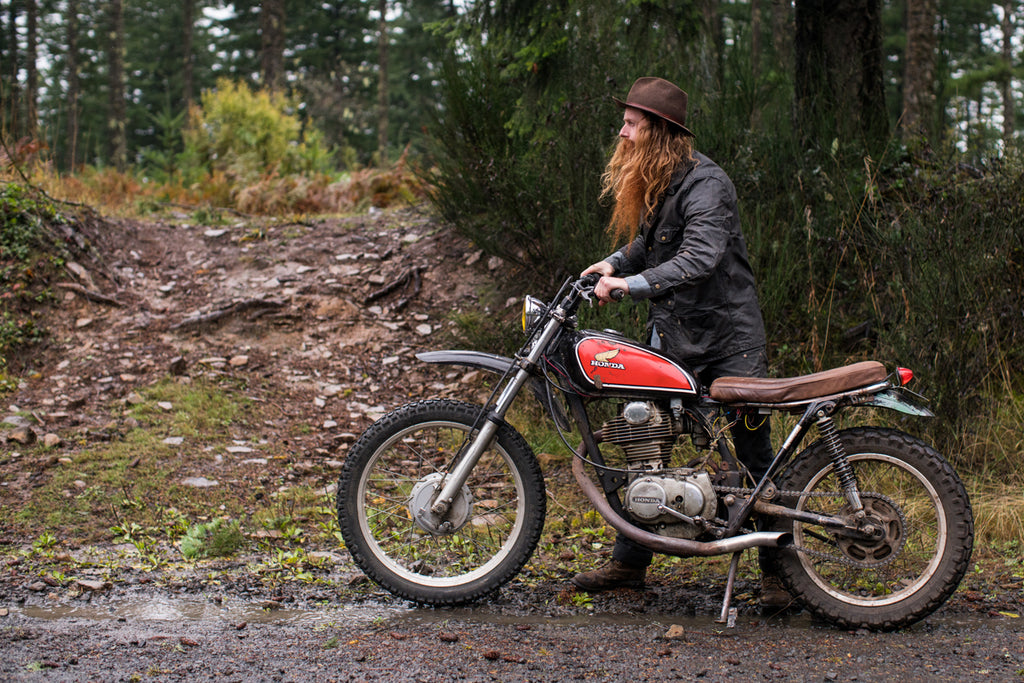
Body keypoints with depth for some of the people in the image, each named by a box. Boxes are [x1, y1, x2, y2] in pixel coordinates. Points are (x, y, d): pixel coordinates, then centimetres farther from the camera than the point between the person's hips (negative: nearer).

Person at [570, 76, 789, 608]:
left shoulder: (704, 182, -17)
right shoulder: (650, 181, 11)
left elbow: (700, 259, -29)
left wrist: (628, 284, -32)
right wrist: (612, 263, 6)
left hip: (727, 336, -8)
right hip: (669, 334, 8)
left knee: (755, 457, -3)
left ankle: (778, 571, 7)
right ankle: (629, 562, 17)